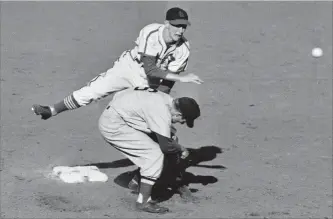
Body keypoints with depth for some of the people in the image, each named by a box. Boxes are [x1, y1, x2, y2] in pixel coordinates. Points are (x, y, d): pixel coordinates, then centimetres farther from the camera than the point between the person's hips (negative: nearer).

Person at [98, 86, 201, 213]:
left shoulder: (166, 99, 5)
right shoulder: (163, 112, -23)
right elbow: (166, 146, -18)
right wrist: (181, 148, 0)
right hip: (113, 126, -10)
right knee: (155, 153, -10)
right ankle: (143, 202, -6)